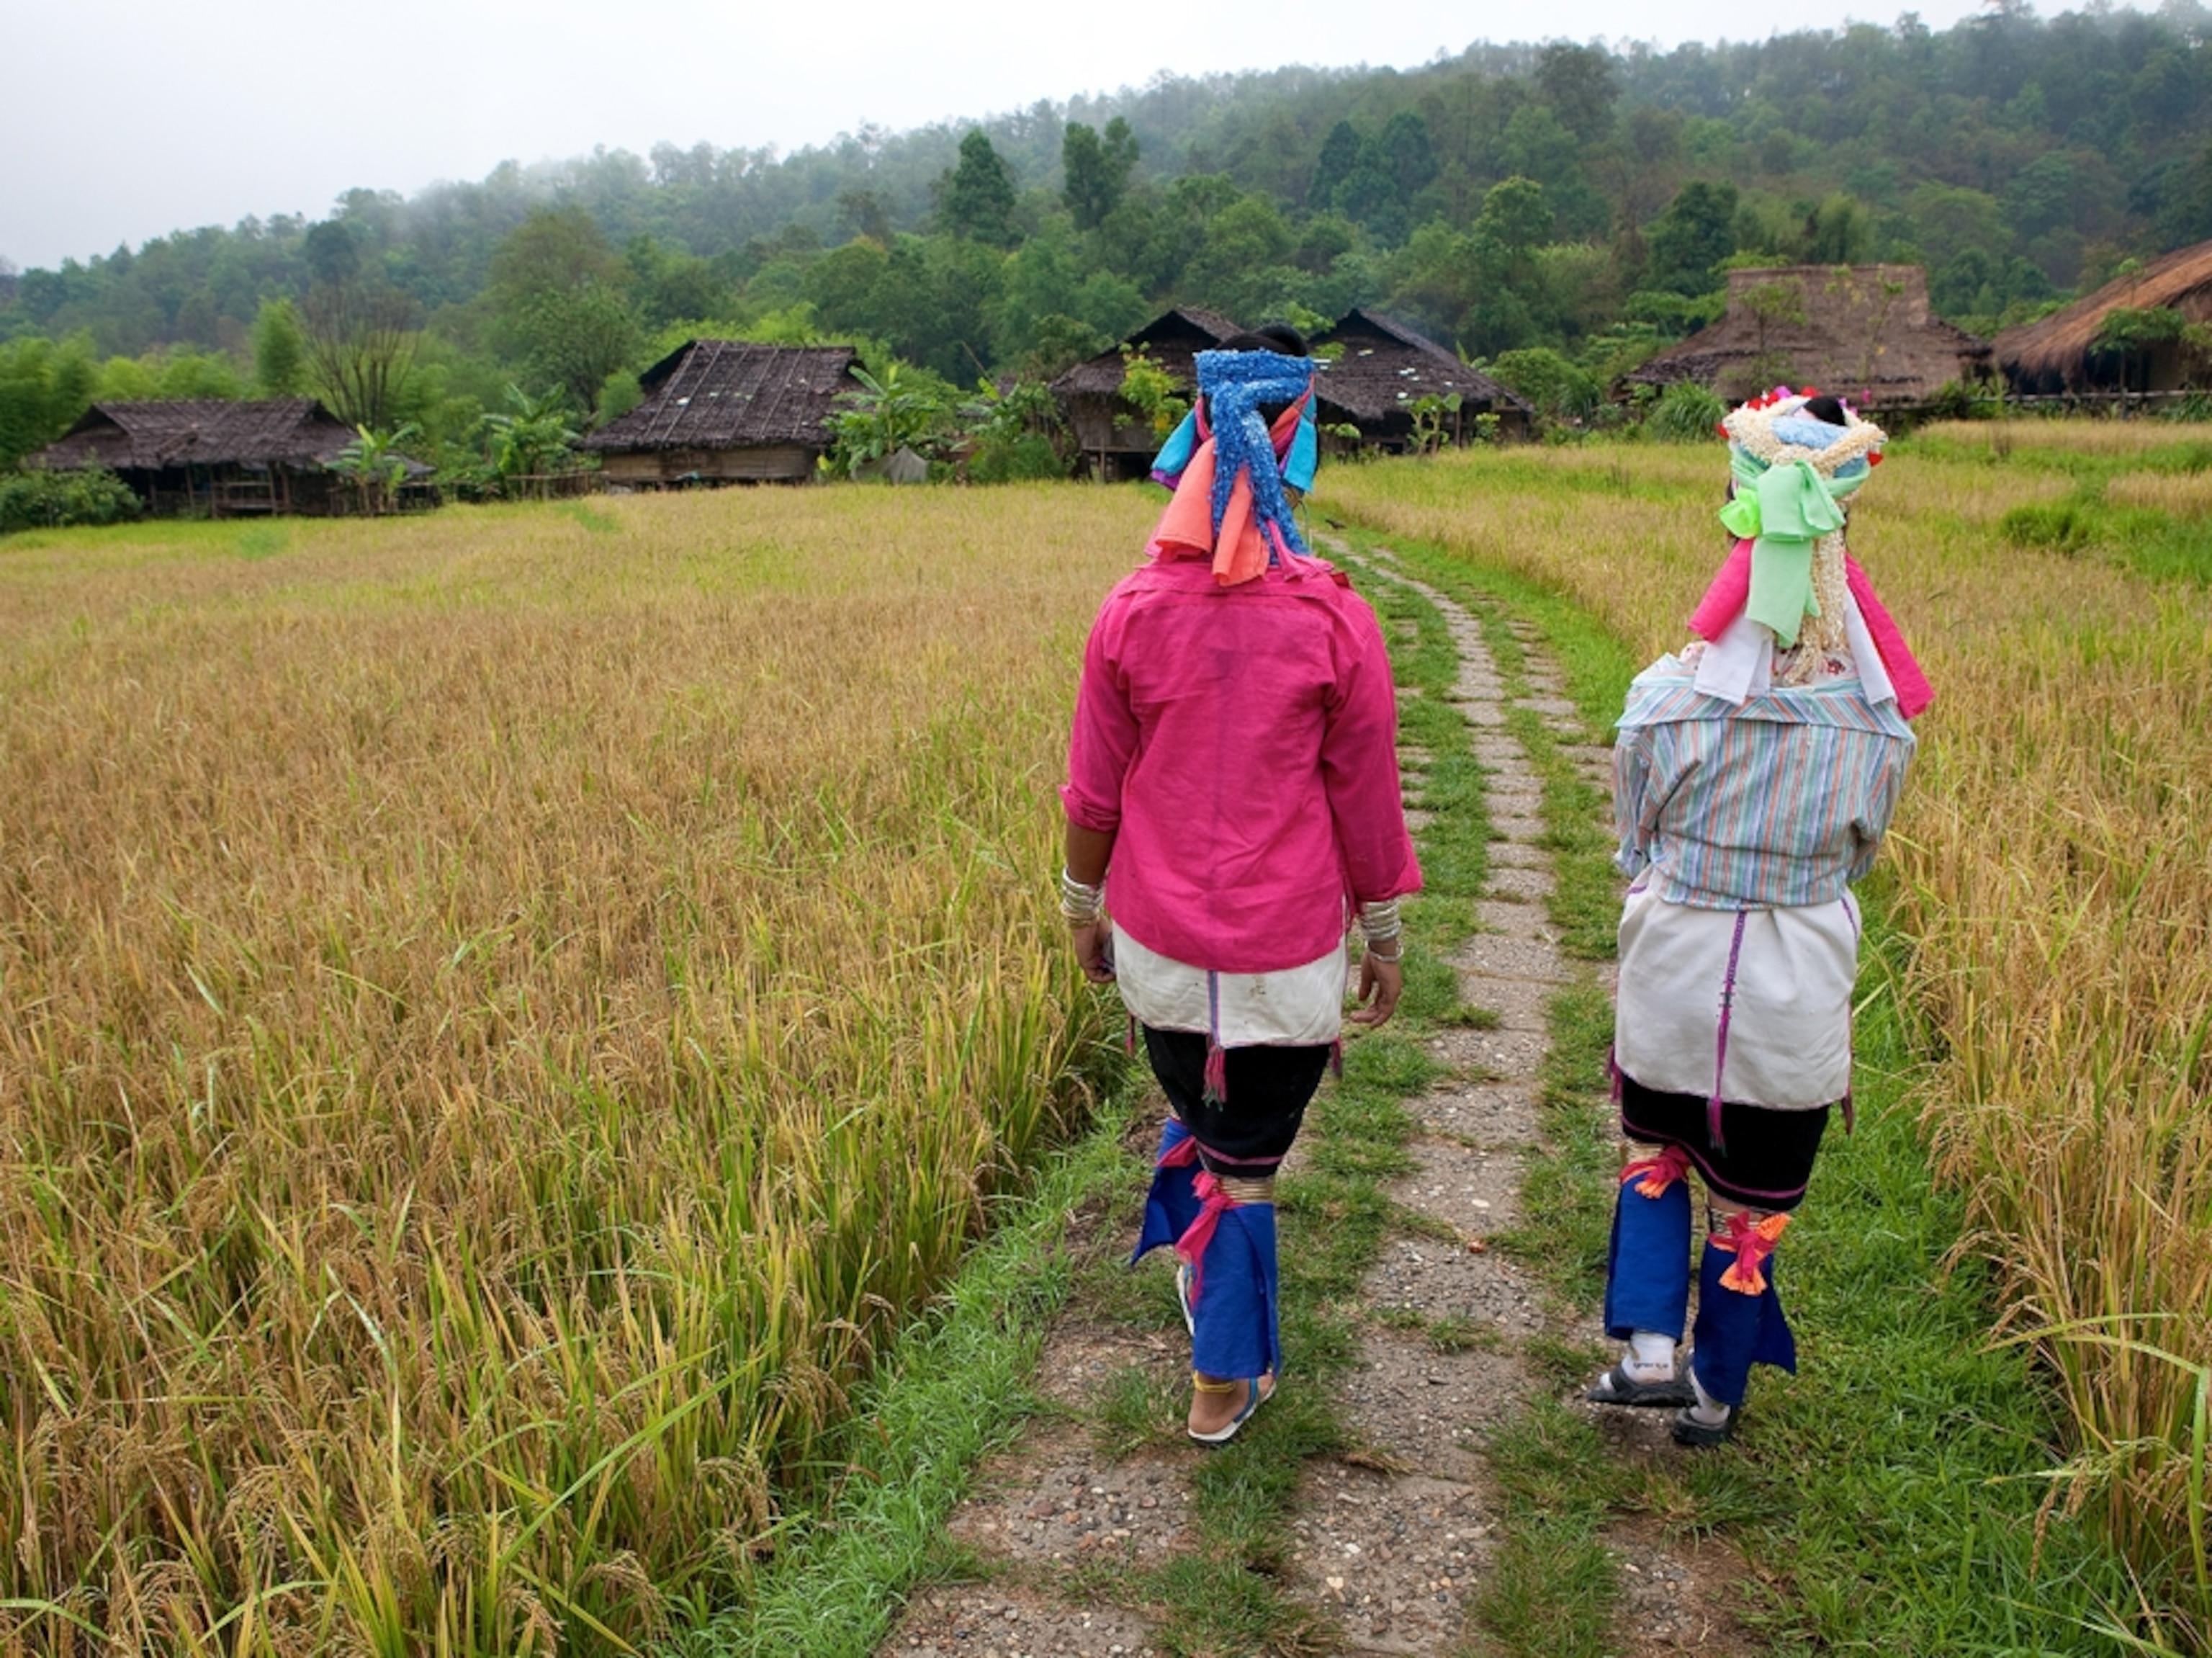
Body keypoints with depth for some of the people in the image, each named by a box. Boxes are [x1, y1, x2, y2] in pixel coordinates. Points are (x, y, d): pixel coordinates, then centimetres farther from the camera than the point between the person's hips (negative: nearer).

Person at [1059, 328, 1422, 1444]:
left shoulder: (1131, 611, -7)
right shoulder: (1334, 621, -12)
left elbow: (1094, 792, 0)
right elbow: (1366, 802, -5)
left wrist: (1083, 906, 16)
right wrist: (1384, 936, 8)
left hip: (1156, 944, 2)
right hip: (1286, 955, -2)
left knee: (1194, 1120, 28)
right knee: (1248, 1164, 13)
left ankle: (1204, 1282, 39)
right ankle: (1223, 1381, 29)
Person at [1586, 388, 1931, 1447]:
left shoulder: (1665, 702, -16)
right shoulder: (1877, 727, -13)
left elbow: (1633, 848, -3)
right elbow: (1860, 860, 4)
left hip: (1670, 979, 0)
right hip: (1798, 1002, 1)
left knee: (1657, 1155, 26)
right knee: (1752, 1196, 18)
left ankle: (1647, 1346, 17)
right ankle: (1716, 1393, 34)